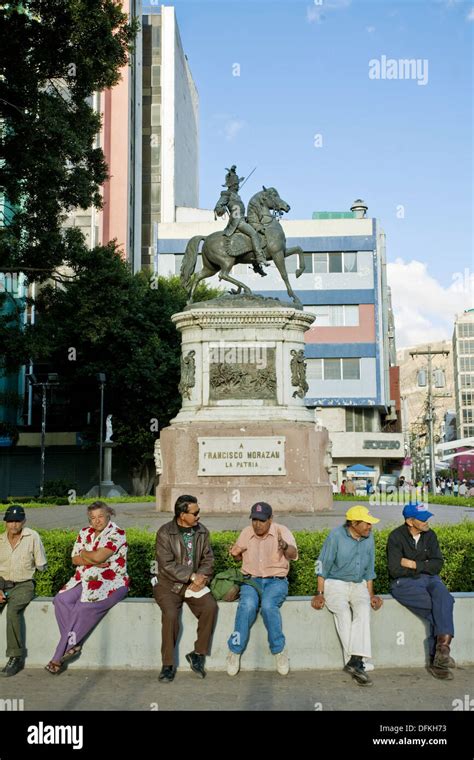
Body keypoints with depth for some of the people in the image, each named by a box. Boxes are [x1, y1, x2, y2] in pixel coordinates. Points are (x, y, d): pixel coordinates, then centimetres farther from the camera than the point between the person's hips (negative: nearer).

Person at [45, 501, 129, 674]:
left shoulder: (117, 534, -8)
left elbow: (99, 556, -19)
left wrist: (84, 553, 0)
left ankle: (59, 657, -16)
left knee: (84, 606, -27)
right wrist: (93, 561, -10)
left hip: (111, 583, -6)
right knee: (61, 600, -19)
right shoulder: (85, 533, 12)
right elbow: (75, 559, 6)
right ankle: (74, 644, -12)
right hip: (84, 579, 6)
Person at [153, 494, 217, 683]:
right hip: (169, 585, -4)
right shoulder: (165, 533, -11)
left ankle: (198, 654, -7)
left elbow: (208, 559, 7)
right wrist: (192, 576, -21)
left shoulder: (202, 532, 5)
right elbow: (167, 565, -17)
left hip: (194, 583, 4)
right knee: (170, 614, -30)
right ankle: (168, 665, -13)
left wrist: (201, 577, -12)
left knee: (211, 607, -23)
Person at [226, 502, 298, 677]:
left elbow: (293, 554, -24)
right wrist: (235, 553, -3)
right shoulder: (246, 533, 7)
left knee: (268, 605, -33)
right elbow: (239, 556, 22)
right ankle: (235, 651, -16)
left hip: (276, 581, -2)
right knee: (247, 605, -30)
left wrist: (285, 547, -48)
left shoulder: (281, 531, -6)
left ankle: (279, 650, -15)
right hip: (251, 579, 2)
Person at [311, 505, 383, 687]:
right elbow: (323, 566, -6)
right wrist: (319, 594, -10)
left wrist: (371, 594, 6)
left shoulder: (369, 539, 6)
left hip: (358, 585, 4)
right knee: (343, 612, -31)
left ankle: (355, 661, -37)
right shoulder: (336, 536, -10)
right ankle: (356, 664, -29)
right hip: (335, 583, -4)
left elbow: (369, 570, 14)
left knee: (363, 609, -28)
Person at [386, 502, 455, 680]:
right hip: (404, 584, -4)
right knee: (437, 607, -26)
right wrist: (425, 566, -7)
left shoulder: (430, 535, 6)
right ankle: (439, 657, -14)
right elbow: (395, 570, -17)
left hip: (429, 579, 4)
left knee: (443, 599, -29)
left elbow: (438, 564, -1)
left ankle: (440, 652, -36)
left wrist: (415, 564, -14)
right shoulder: (396, 537, -10)